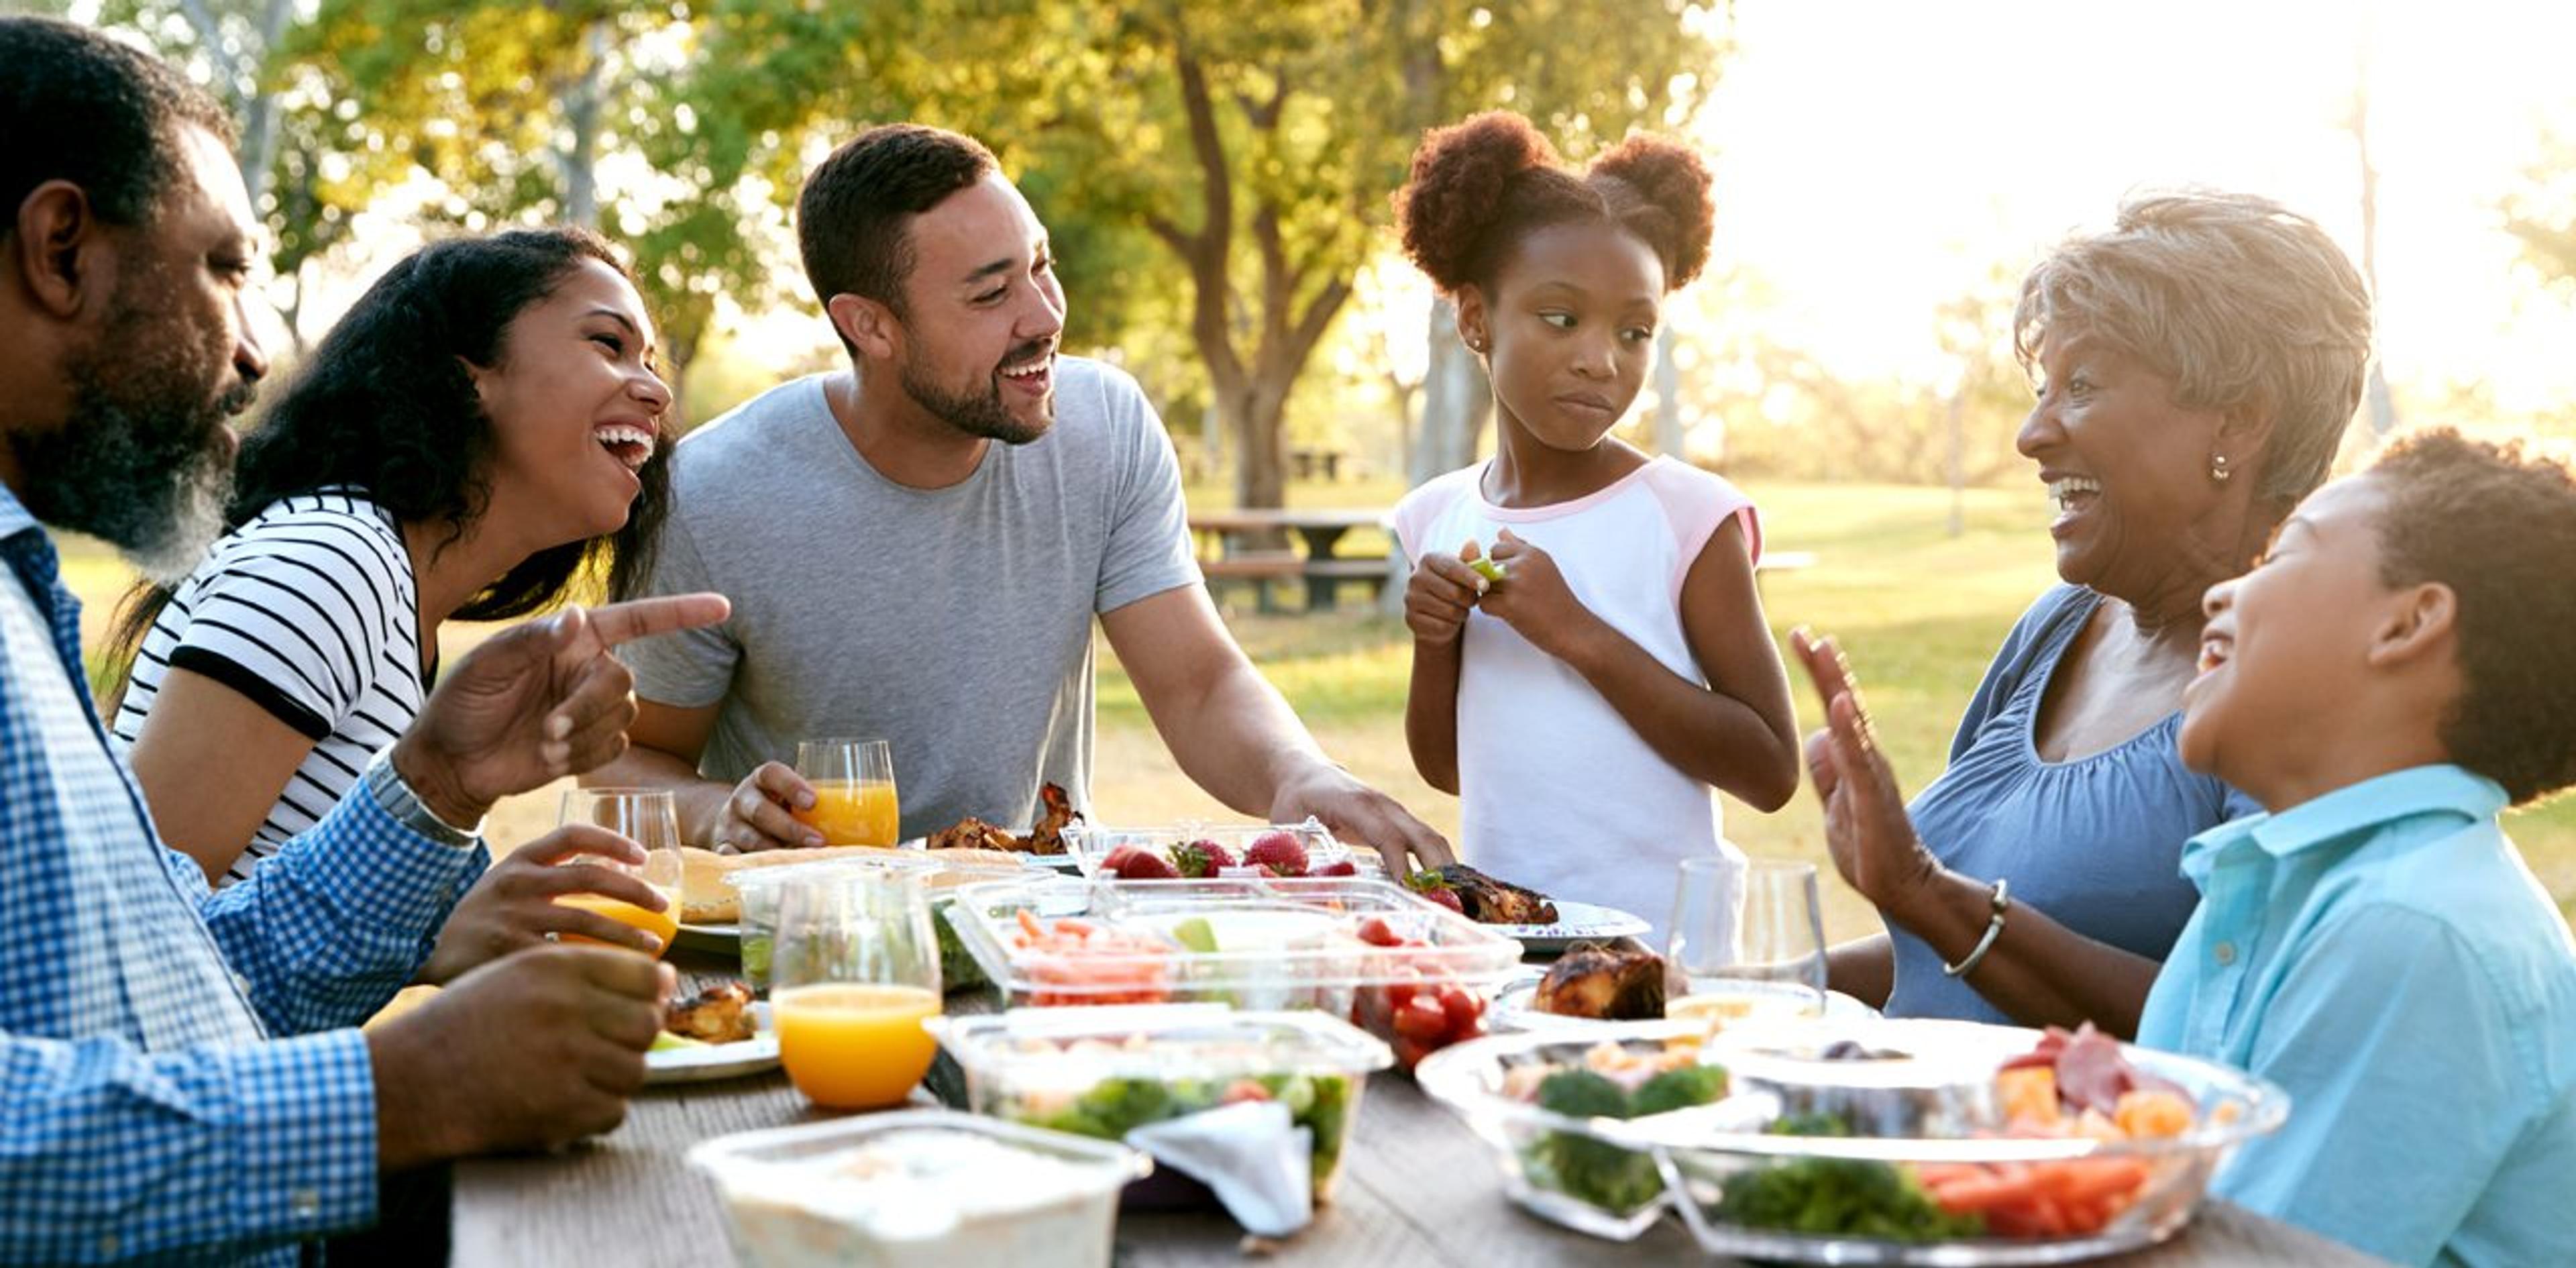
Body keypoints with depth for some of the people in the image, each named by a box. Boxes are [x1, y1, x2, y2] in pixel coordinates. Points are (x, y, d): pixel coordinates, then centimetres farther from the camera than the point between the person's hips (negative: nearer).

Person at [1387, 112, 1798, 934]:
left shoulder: (1689, 514, -6)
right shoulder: (1438, 518, 6)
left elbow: (1771, 771, -9)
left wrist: (1575, 633, -14)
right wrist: (1435, 645, -5)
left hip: (1658, 938, -4)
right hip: (1494, 929, 4)